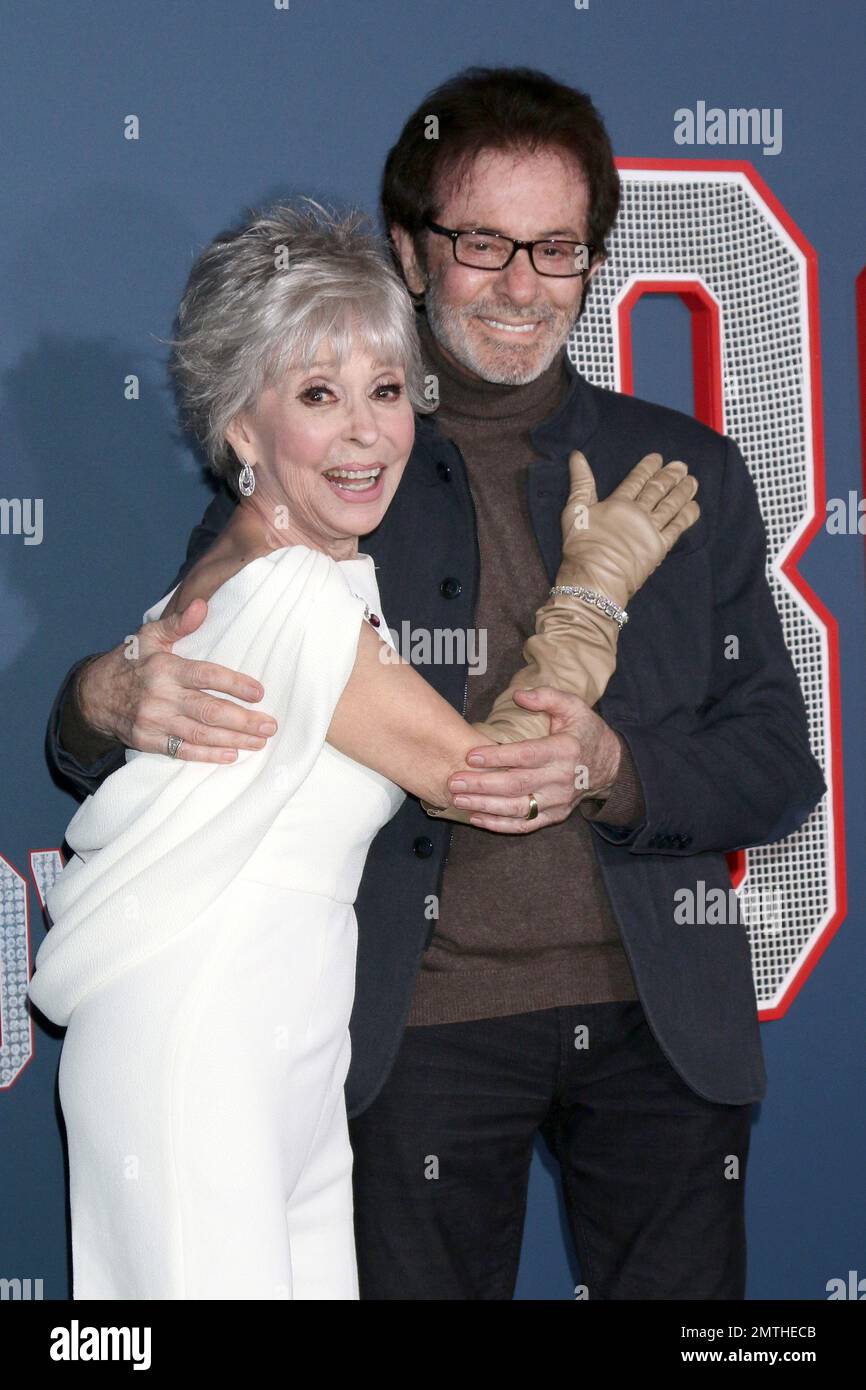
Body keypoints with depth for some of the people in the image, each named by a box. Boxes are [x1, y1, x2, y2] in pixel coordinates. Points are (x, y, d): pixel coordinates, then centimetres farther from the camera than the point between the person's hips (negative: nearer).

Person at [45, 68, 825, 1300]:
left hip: (662, 1016, 2)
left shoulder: (688, 471, 8)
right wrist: (111, 700, -22)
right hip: (425, 1022, -1)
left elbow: (783, 768, 4)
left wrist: (610, 770, -17)